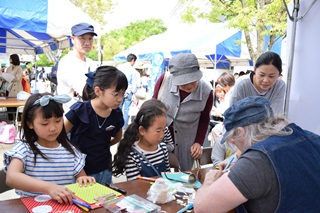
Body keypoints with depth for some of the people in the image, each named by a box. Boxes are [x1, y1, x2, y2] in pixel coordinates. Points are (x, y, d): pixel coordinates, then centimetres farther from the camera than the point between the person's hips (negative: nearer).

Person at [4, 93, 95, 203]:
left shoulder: (70, 150, 4)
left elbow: (81, 176, 11)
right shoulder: (24, 148, -6)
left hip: (64, 204, 3)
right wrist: (48, 187, -34)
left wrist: (83, 180, -12)